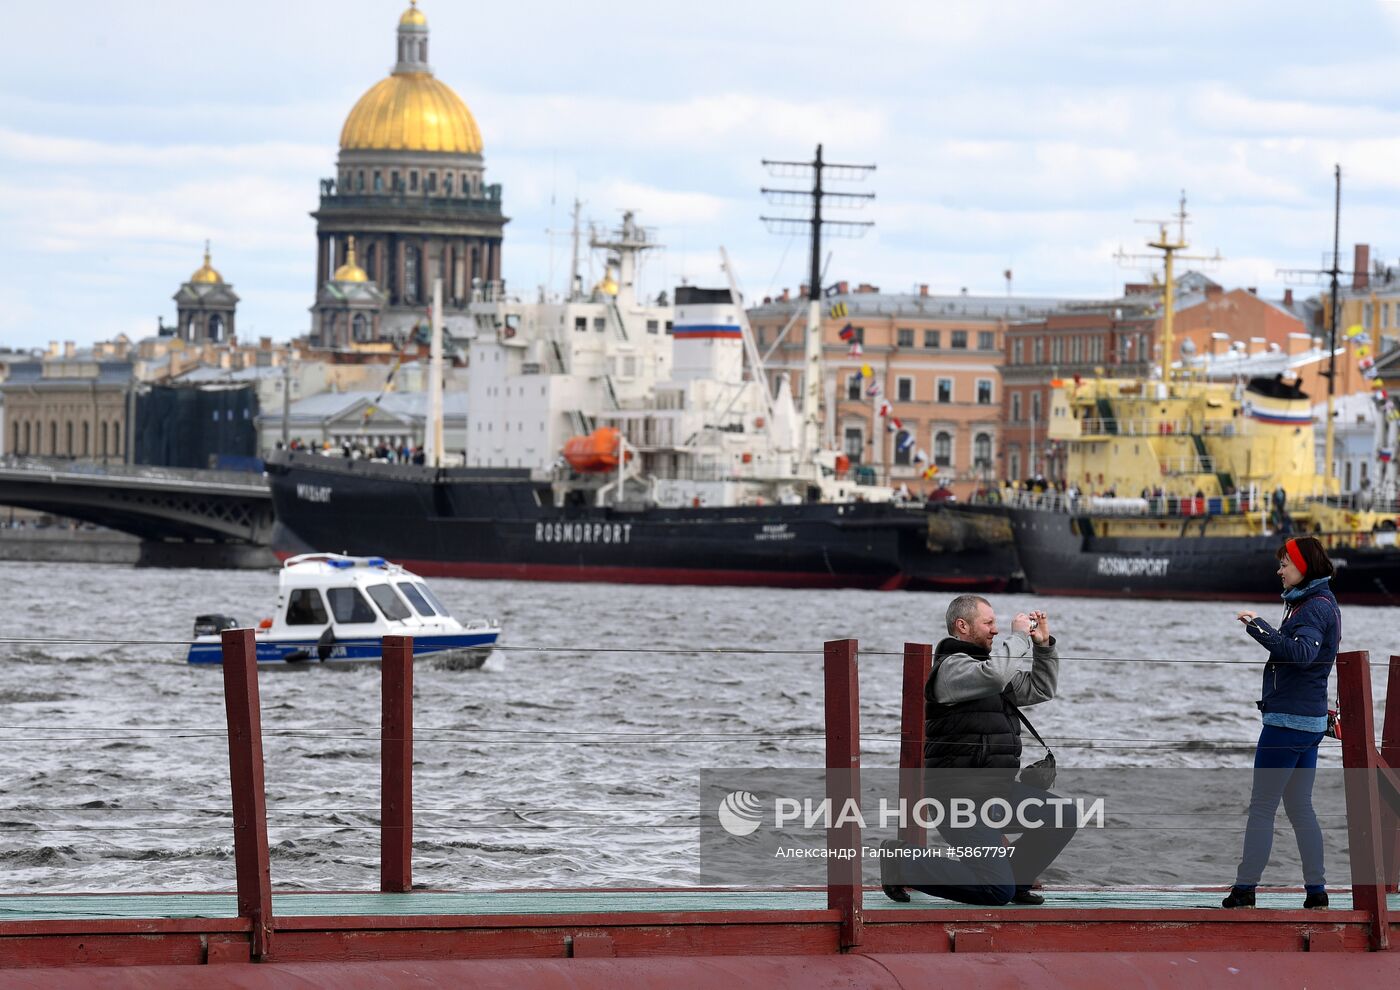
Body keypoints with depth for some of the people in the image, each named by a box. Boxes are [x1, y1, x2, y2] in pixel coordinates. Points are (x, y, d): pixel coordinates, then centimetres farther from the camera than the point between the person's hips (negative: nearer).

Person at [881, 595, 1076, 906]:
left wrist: (1044, 645, 11)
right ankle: (904, 864, -2)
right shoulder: (952, 667, -13)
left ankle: (1015, 879, 18)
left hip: (998, 789, 10)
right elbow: (995, 674, -33)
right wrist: (1020, 635, -17)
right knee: (997, 892, -16)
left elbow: (1041, 690, 24)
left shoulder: (983, 665, 18)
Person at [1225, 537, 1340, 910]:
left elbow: (1302, 653, -33)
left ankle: (1244, 888, -5)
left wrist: (1259, 628, -35)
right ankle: (1316, 890, 10)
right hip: (1311, 720, 10)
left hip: (1287, 720, -10)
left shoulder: (1313, 608, -16)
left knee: (1262, 806, -6)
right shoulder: (1323, 604, 15)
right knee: (1299, 806, 12)